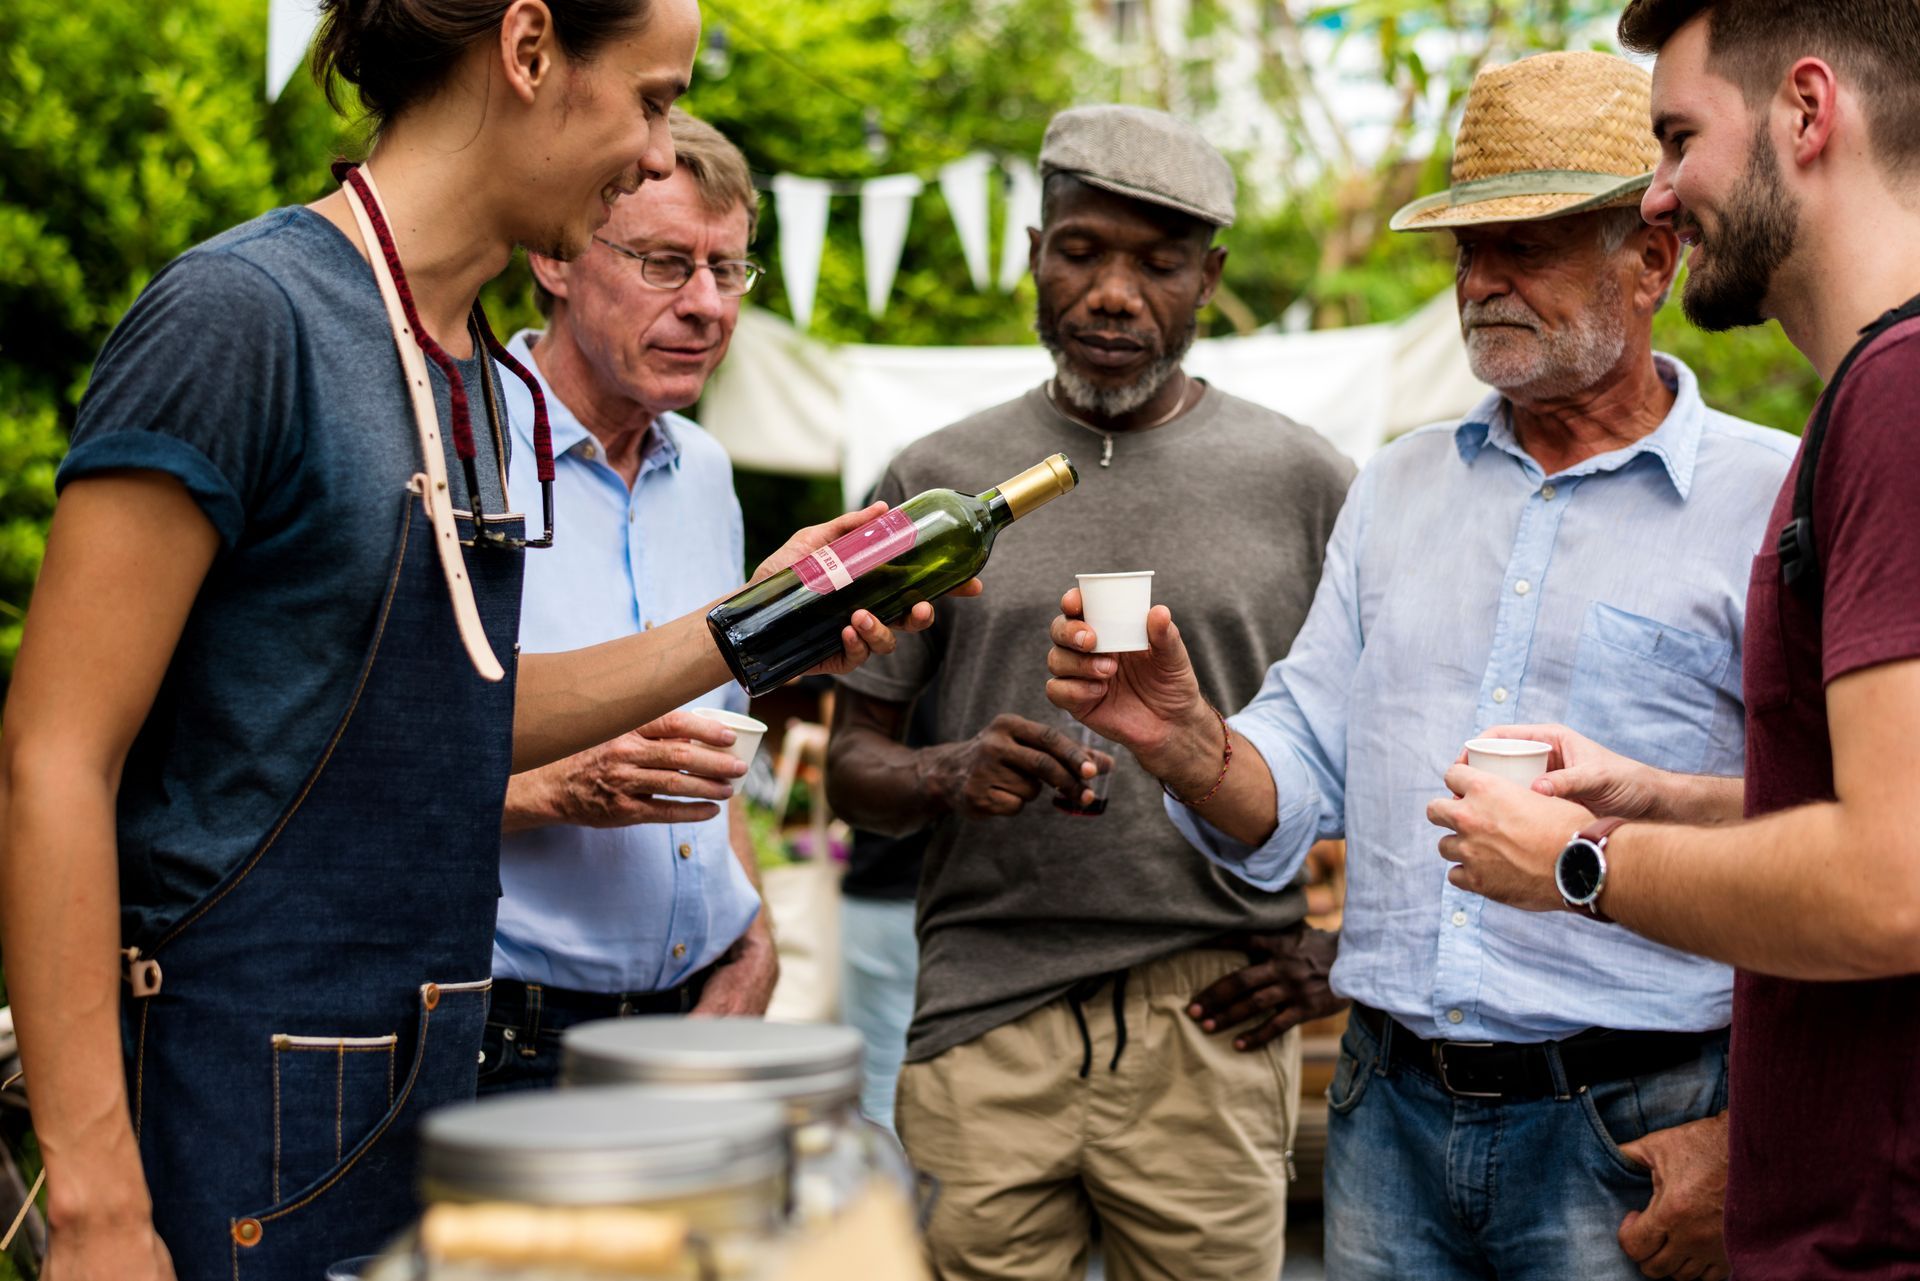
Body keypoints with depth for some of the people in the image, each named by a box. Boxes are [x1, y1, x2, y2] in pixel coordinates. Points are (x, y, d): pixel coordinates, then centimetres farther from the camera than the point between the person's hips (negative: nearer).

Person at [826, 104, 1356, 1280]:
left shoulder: (1302, 482, 7)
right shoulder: (937, 483, 9)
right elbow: (853, 761, 11)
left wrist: (1325, 937, -4)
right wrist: (949, 773, -11)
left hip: (1213, 1025, 0)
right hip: (983, 1024, 1)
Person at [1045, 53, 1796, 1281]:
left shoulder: (1777, 504, -6)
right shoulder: (1397, 487, 12)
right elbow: (1295, 789, 9)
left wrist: (1749, 1143, -16)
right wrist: (1185, 741, -12)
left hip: (1630, 1134, -4)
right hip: (1389, 1112, 5)